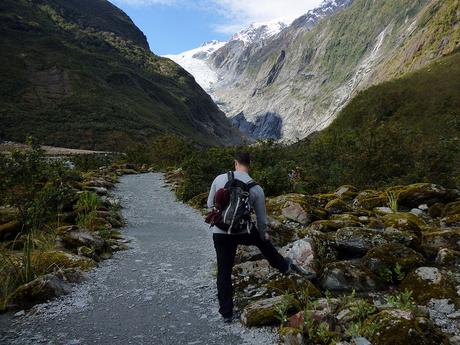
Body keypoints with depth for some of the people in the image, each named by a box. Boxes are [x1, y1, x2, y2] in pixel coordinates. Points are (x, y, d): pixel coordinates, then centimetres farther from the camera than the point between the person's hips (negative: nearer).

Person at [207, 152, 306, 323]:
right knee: (263, 241, 32)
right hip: (244, 232, 0)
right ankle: (284, 266, 50)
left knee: (224, 272, 14)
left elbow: (210, 204, 4)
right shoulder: (256, 189, -8)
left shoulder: (219, 179, -7)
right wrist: (263, 234, 20)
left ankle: (226, 312, 24)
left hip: (220, 234, 1)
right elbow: (261, 218, 2)